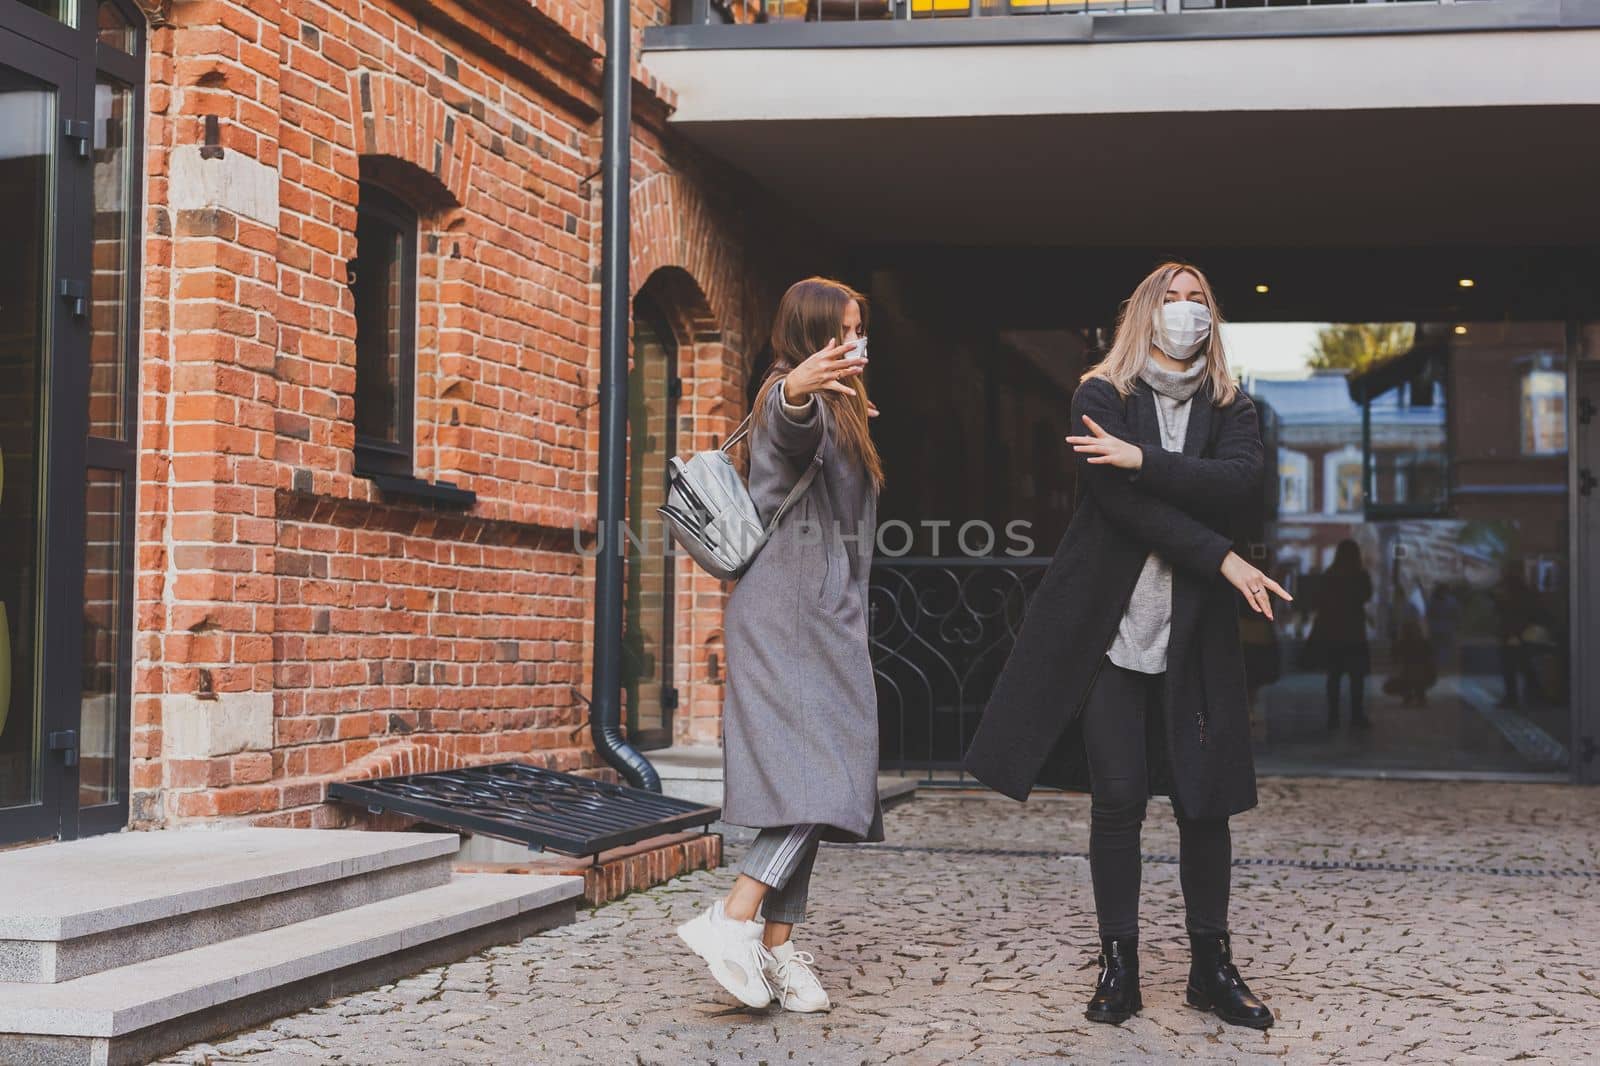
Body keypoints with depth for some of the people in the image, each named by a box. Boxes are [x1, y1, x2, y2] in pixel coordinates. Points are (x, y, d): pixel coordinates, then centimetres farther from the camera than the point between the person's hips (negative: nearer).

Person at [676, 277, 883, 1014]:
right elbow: (789, 431, -34)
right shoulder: (792, 398, -8)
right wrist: (797, 391, -54)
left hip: (820, 616, 10)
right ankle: (733, 919, -23)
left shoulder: (834, 410, 24)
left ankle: (775, 950, 2)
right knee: (825, 772, -19)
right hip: (788, 615, -10)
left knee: (814, 782, 3)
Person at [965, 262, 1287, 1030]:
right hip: (1110, 628, -2)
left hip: (1194, 636, 2)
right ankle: (1118, 966, 10)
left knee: (1204, 801, 2)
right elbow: (1123, 501, -12)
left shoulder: (1230, 410, 10)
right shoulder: (1101, 397, 2)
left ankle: (1212, 966, 16)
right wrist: (1224, 561, -15)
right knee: (1116, 798, -1)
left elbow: (1239, 483, -11)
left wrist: (1143, 459, -20)